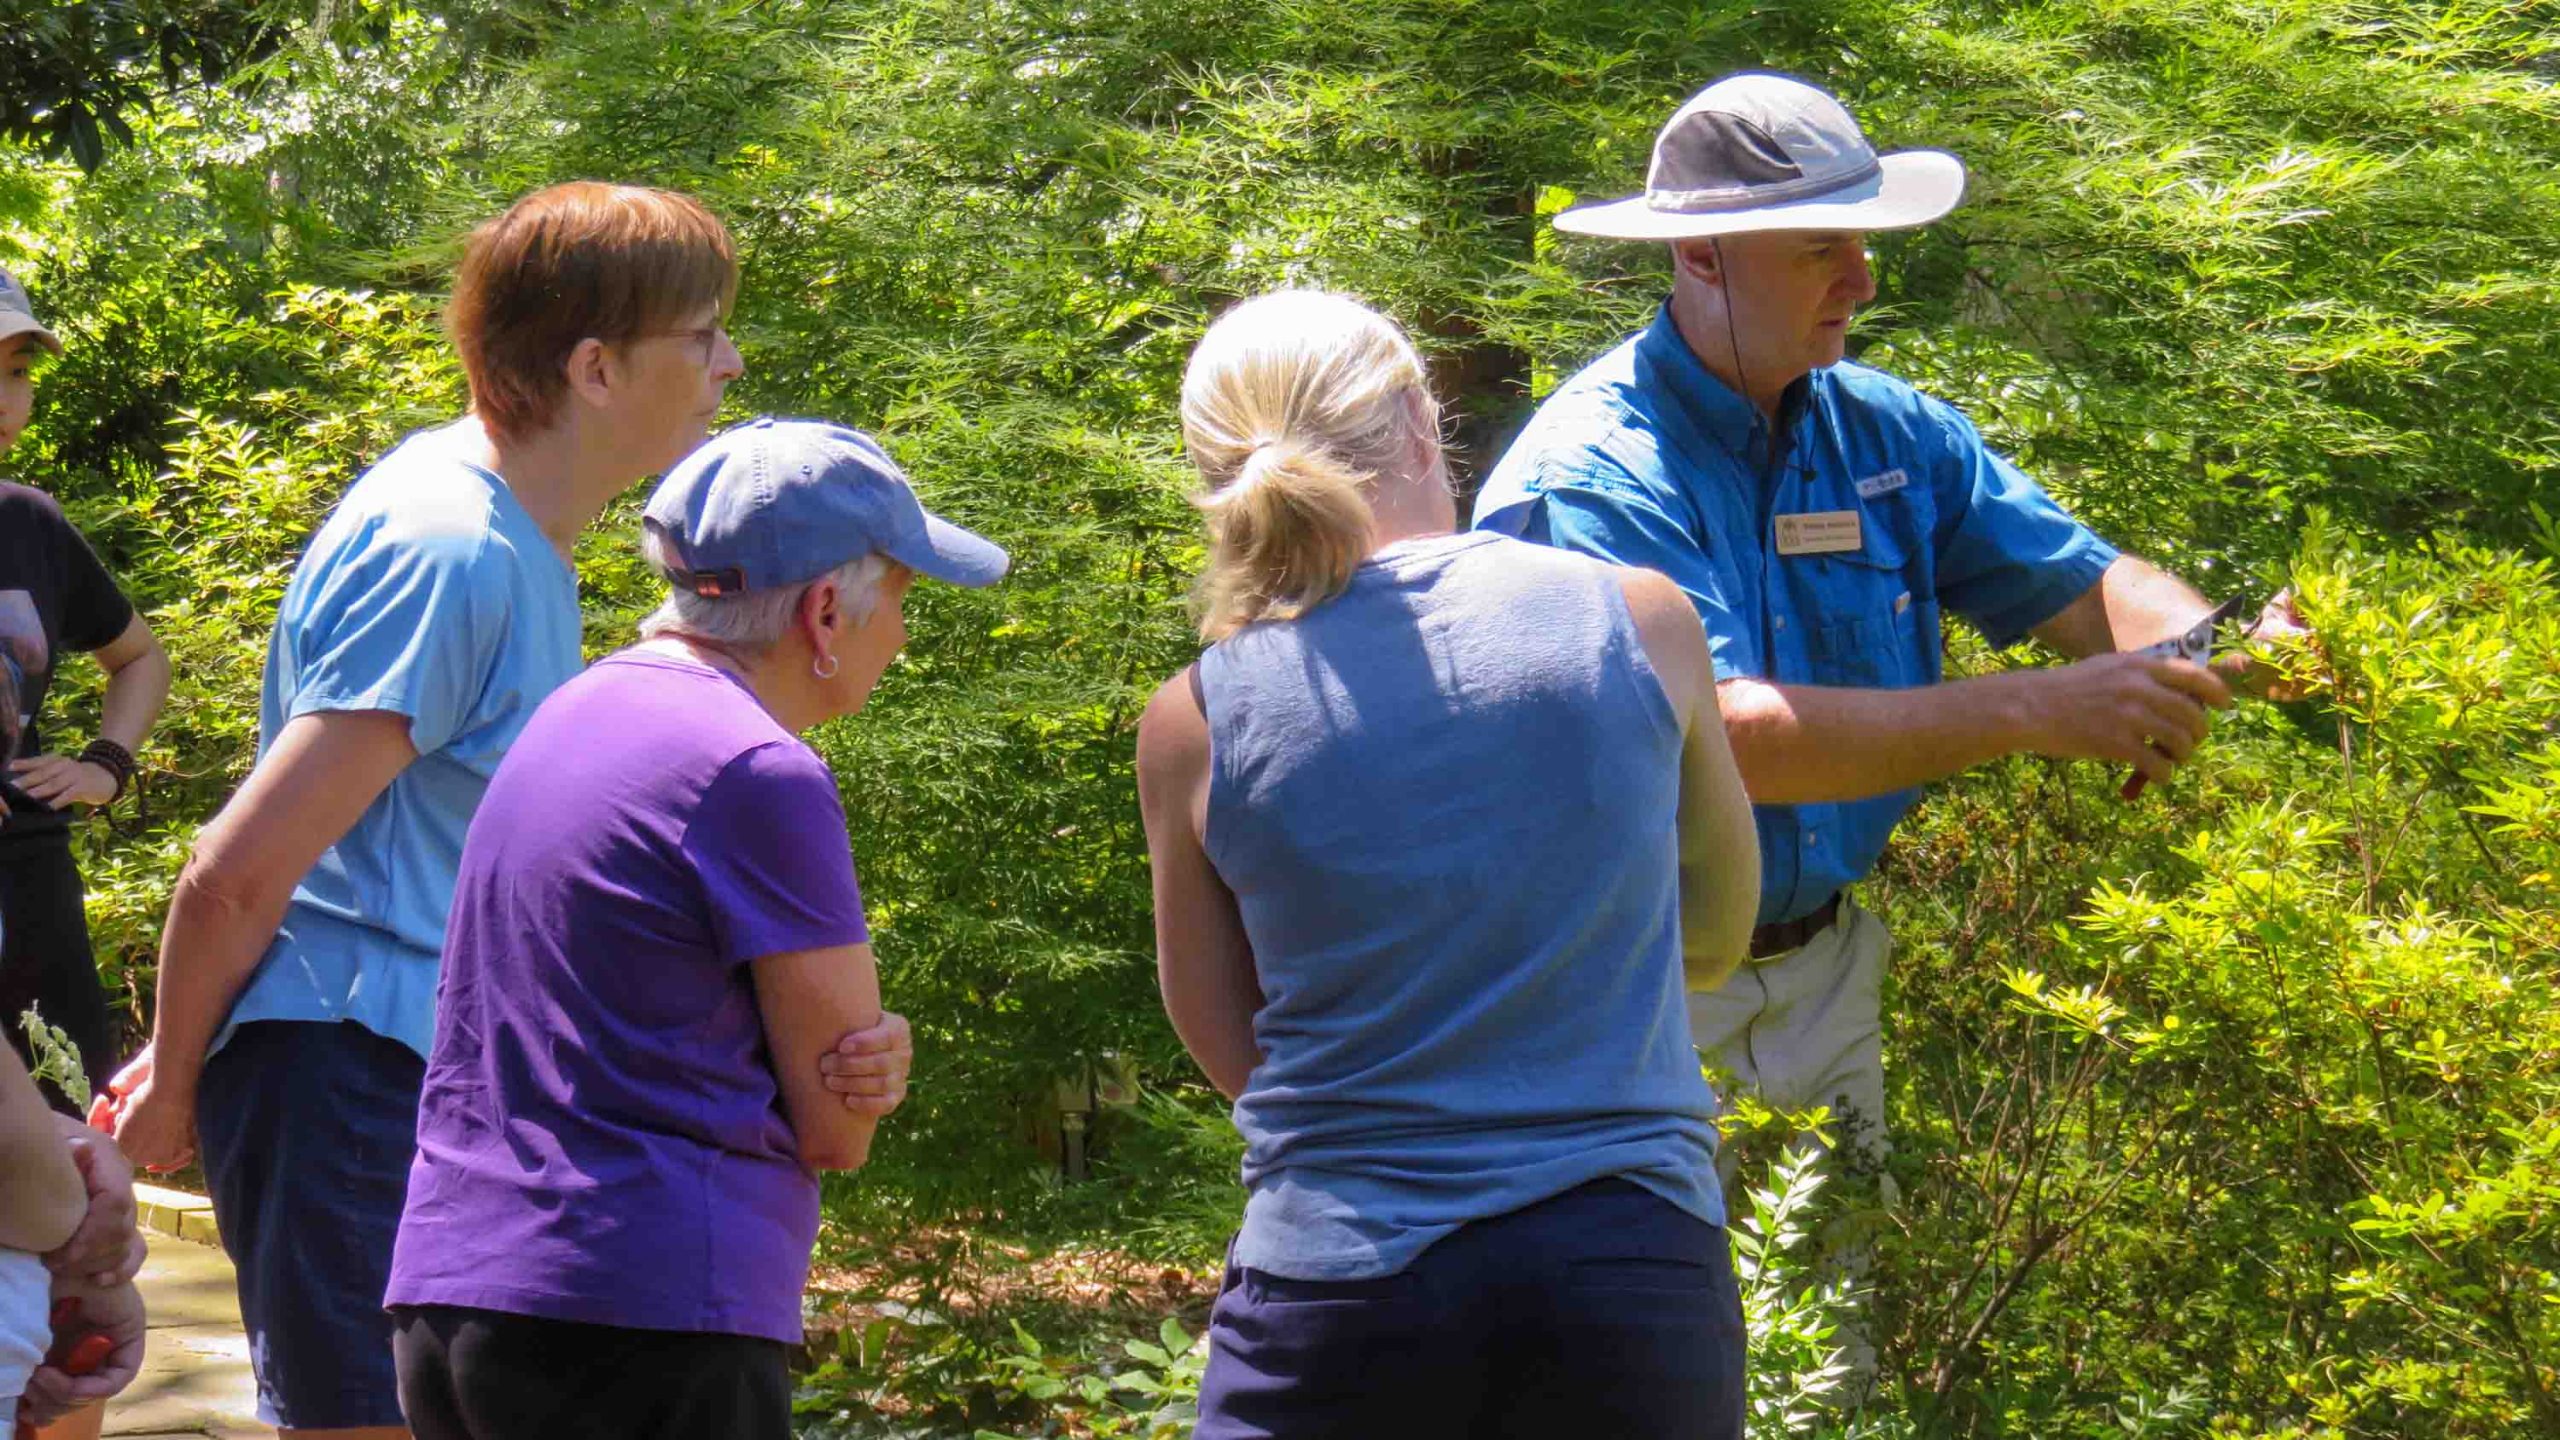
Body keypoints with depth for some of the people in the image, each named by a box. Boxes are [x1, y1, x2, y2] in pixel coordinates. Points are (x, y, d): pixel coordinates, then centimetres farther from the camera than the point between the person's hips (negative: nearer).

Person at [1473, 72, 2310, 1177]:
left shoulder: (1883, 431, 4)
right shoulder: (1594, 475, -20)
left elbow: (2084, 584, 2)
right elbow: (1722, 736, -31)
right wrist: (2039, 712, -35)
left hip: (1824, 963, 6)